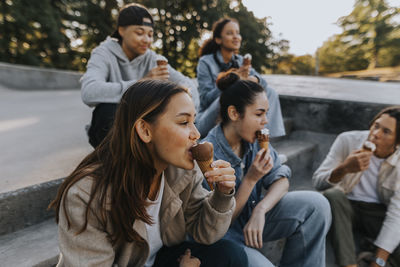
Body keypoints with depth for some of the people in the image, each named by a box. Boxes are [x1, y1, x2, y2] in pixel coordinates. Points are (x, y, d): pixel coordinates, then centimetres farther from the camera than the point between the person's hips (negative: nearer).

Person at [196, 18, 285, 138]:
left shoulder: (240, 60, 10)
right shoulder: (205, 62, -8)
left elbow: (263, 82, 2)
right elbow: (206, 99, -18)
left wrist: (254, 79, -24)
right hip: (208, 121, -6)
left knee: (270, 92, -1)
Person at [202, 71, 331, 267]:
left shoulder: (255, 140, -6)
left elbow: (281, 179, -5)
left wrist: (259, 210, -23)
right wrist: (251, 179, -28)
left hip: (251, 215, 6)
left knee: (316, 204, -10)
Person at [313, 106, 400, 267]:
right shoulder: (348, 140, -14)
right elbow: (317, 182, -16)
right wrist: (344, 169, -39)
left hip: (379, 212, 1)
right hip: (346, 207, 0)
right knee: (332, 195, -36)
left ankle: (374, 244, 6)